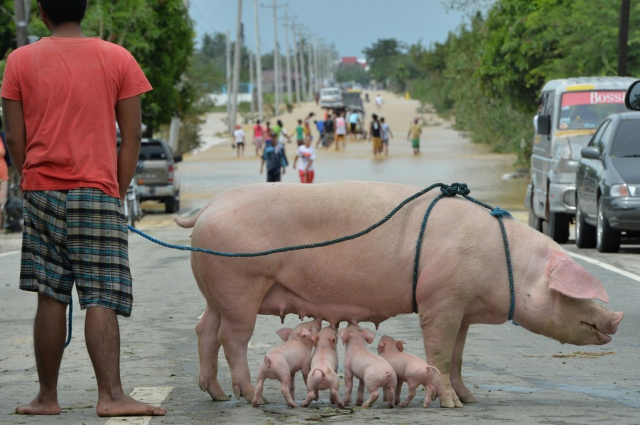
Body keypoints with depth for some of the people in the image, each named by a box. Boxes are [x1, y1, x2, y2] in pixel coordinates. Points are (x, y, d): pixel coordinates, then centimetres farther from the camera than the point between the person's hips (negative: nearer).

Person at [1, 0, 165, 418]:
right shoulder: (117, 59, 2)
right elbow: (132, 136, 2)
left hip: (42, 191, 2)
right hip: (98, 194, -2)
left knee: (51, 298, 8)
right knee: (101, 300, -5)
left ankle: (47, 396, 13)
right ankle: (111, 395, -16)